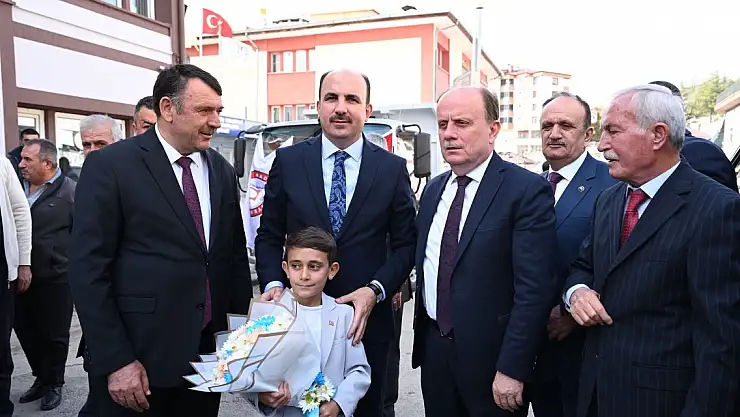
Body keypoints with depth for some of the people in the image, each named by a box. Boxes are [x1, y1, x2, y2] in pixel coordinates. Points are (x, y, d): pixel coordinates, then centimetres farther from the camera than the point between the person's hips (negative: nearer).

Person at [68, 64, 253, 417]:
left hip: (208, 351, 5)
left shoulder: (221, 170, 6)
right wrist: (115, 361, -13)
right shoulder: (110, 165, -9)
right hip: (139, 354, -5)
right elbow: (88, 270, -11)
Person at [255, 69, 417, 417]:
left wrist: (375, 290, -13)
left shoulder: (393, 168, -1)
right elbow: (268, 236, 4)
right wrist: (272, 284, -12)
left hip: (366, 318, 0)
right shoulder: (288, 161, 0)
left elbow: (406, 243, 0)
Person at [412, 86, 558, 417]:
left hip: (491, 356, -6)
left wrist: (511, 369, -19)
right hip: (434, 349, 6)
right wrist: (422, 339, 13)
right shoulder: (433, 190, 8)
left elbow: (534, 289, -18)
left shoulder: (527, 190, -14)